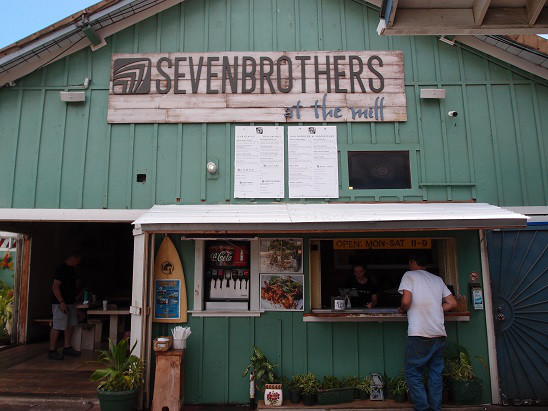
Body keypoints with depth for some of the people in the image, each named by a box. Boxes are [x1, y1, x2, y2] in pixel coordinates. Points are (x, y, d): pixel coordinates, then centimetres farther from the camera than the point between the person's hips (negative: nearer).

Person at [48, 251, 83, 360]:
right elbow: (55, 287, -19)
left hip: (70, 303, 10)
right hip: (60, 303, -10)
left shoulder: (71, 269, 16)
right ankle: (52, 351, 0)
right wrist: (61, 302, -23)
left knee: (71, 326, 13)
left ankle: (67, 348, 22)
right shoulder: (61, 269, -14)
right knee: (57, 327, -7)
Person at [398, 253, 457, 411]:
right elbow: (453, 303, 16)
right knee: (436, 372, 13)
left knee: (412, 371, 3)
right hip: (440, 333, 6)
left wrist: (402, 309, 8)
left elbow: (406, 301, -12)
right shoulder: (437, 279, 18)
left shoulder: (409, 275, 1)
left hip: (419, 334, -6)